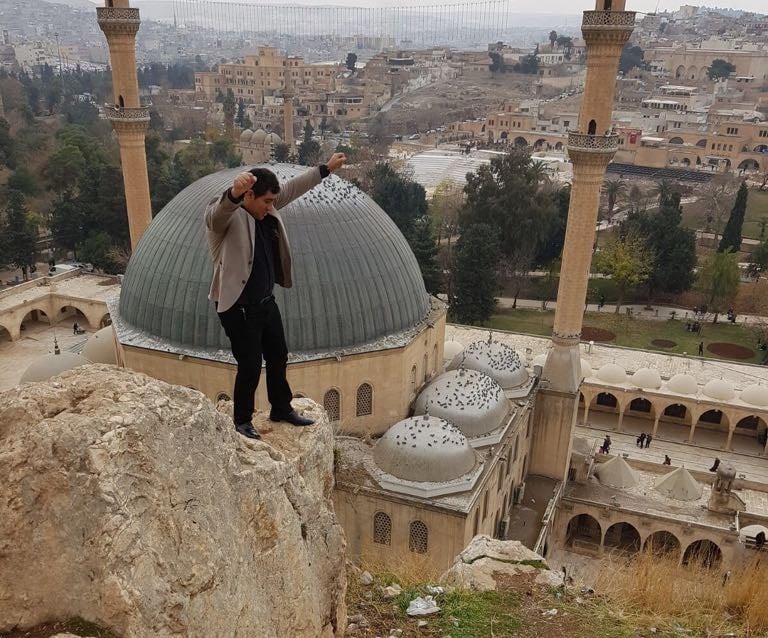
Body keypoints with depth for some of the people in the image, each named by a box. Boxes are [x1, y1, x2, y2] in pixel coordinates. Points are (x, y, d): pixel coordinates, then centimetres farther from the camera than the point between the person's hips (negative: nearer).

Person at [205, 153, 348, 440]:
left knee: (278, 357, 19)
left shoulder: (265, 210, 3)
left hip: (266, 302, 8)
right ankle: (242, 420, 23)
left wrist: (326, 168, 18)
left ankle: (282, 409, 38)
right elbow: (221, 209, -45)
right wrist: (234, 192, -68)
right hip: (238, 308, -8)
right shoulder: (223, 215, -20)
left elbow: (293, 188, 13)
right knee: (250, 366, 1)